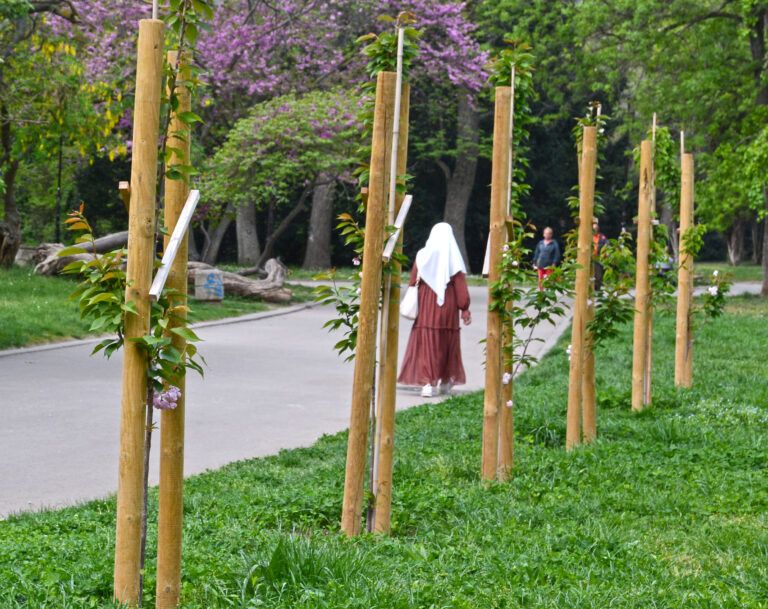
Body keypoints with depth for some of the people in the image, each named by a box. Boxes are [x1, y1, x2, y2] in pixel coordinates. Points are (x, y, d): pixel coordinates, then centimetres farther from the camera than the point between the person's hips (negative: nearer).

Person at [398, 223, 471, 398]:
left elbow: (413, 282, 1)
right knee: (447, 344, 14)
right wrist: (464, 309, -1)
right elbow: (460, 285, -4)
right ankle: (446, 381, 21)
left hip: (426, 305, 0)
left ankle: (428, 382, -12)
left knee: (427, 344, -1)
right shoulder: (454, 257, -4)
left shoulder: (423, 255, -2)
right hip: (448, 306, 0)